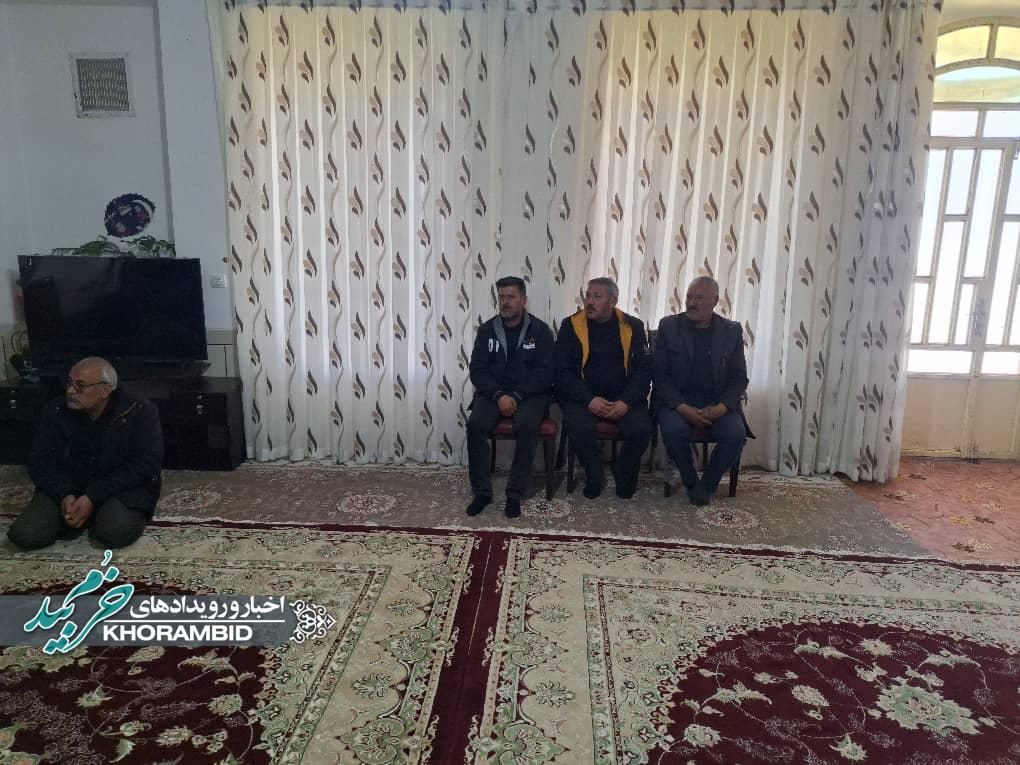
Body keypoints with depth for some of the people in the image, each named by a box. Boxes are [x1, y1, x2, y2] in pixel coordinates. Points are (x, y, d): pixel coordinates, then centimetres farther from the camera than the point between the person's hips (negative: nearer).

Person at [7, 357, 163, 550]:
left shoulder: (140, 412, -13)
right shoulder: (56, 411, 1)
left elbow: (145, 466, -17)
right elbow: (39, 461, 1)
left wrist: (93, 498, -24)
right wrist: (65, 495, -19)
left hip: (122, 489, -3)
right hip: (66, 489, 4)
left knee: (116, 532, -32)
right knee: (25, 535, -17)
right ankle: (88, 518, 7)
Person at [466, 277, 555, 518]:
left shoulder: (540, 330, 0)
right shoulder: (487, 329, 6)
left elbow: (544, 373, -5)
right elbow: (477, 370, 2)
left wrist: (516, 396, -17)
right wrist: (499, 395, -15)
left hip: (530, 393, -2)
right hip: (493, 392, 2)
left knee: (526, 426, -33)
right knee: (475, 424, -26)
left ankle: (515, 495, -20)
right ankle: (481, 491, -13)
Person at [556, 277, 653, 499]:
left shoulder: (632, 326, 6)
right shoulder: (571, 325, 3)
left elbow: (644, 368, 2)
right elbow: (562, 370, -2)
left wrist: (627, 401, -15)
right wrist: (588, 400, -16)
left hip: (623, 399, 1)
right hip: (582, 396, -1)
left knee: (641, 428, -26)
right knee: (579, 426, -31)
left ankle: (625, 479, 4)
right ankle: (593, 478, -3)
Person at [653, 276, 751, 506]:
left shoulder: (732, 331, 5)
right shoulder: (668, 326, 1)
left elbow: (739, 378, 5)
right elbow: (659, 374, -3)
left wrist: (721, 407, -15)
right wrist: (683, 408, -17)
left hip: (718, 402, 1)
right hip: (676, 399, -1)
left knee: (736, 434, -26)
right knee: (673, 430, -32)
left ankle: (707, 484, 0)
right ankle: (692, 484, -5)